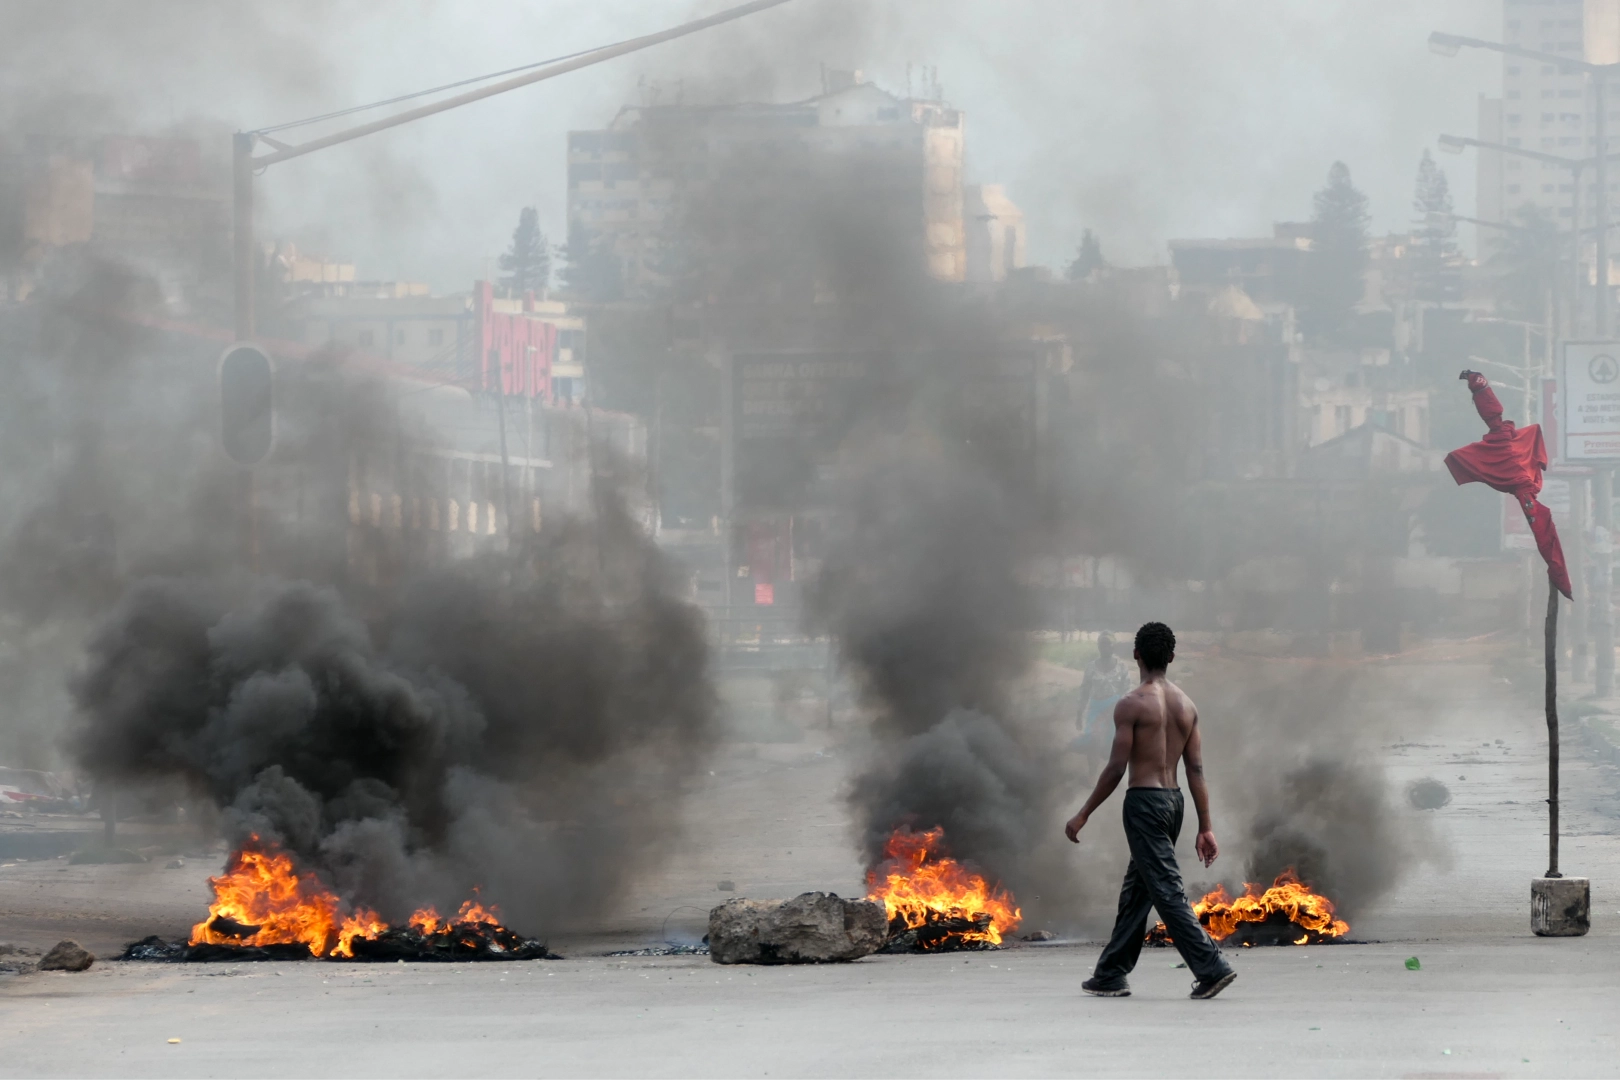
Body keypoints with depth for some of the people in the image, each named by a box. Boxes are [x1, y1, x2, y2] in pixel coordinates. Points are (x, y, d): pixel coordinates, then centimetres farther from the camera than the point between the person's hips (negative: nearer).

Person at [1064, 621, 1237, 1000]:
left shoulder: (1132, 705, -11)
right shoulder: (1187, 706, 8)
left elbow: (1116, 768, -13)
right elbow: (1196, 770, 7)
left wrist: (1083, 814, -5)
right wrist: (1205, 827, 8)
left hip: (1144, 800, -8)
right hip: (1174, 800, 8)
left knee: (1166, 891, -8)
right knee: (1135, 891, 15)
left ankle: (1211, 968, -17)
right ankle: (1110, 975, 21)